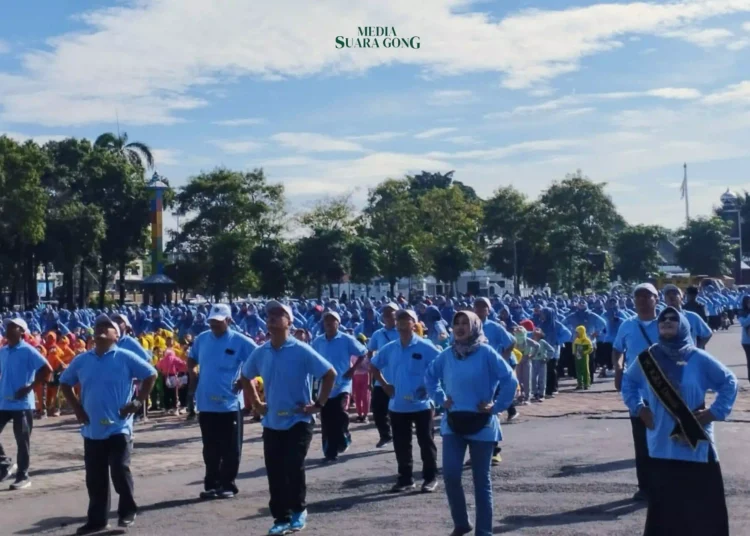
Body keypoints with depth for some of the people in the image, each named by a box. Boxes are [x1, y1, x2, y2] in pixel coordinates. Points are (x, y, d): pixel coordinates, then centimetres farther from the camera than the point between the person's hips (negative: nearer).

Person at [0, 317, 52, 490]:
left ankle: (23, 477, 10)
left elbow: (47, 370, -15)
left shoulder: (28, 351, -10)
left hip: (22, 403, -6)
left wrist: (30, 387, -16)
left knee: (22, 441, 2)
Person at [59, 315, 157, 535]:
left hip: (118, 427, -4)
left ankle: (128, 511, 14)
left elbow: (151, 374, -3)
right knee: (95, 478, 10)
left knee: (120, 470, -8)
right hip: (92, 429, 4)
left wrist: (138, 402, -7)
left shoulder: (125, 358, -6)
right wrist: (77, 407, 6)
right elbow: (65, 383, 18)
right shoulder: (82, 360, 6)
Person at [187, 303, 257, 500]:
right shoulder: (202, 338, 5)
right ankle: (211, 484, 23)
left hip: (229, 403, -4)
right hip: (205, 403, 4)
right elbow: (191, 359, 22)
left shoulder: (239, 341, -9)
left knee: (230, 448, 4)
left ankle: (228, 485, 14)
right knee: (210, 448, 13)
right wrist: (192, 375, 7)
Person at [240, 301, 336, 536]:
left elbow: (330, 373, -11)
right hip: (272, 423, 5)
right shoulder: (260, 353, 1)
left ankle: (299, 510, 15)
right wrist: (256, 403, 12)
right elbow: (245, 377, 20)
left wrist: (318, 404, -10)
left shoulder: (301, 351, -14)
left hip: (298, 421, -5)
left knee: (293, 468, -10)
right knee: (275, 474, 5)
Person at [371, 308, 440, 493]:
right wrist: (384, 384, 9)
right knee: (401, 445, 10)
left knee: (426, 443, 5)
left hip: (422, 404, -4)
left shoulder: (425, 347, -10)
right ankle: (405, 479, 21)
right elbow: (373, 365, 19)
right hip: (398, 405, 4)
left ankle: (430, 478, 16)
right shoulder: (390, 348, 4)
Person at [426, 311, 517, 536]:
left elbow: (510, 380, -12)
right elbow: (430, 376, 19)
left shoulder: (486, 353, -10)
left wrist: (496, 406, -10)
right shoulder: (446, 355, 2)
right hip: (453, 422, 3)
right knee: (450, 474, -5)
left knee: (481, 479, 6)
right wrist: (440, 399, 8)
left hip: (481, 423, -3)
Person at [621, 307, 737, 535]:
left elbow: (729, 382, 5)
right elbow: (628, 381, 19)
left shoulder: (699, 359, -5)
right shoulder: (648, 358, 1)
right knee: (664, 503, 7)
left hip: (696, 443, -1)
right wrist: (638, 408, 8)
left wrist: (715, 412, -3)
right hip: (662, 445, 1)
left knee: (704, 502, 5)